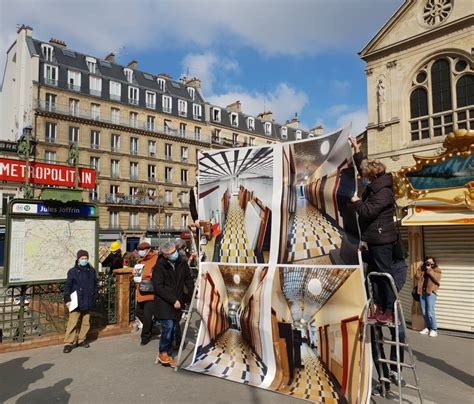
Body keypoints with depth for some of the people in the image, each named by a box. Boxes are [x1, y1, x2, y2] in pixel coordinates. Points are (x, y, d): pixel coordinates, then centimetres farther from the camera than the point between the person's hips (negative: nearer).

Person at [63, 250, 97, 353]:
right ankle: (68, 343, 3)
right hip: (76, 302, -4)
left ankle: (81, 340, 25)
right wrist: (67, 300, -6)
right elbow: (67, 286, -2)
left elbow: (95, 285, 14)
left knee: (86, 322, 11)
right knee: (73, 323, -5)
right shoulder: (72, 271, -3)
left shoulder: (92, 271, 7)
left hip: (88, 302, 4)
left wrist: (94, 296, 11)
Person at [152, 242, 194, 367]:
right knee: (168, 325, -14)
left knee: (173, 329, 5)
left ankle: (168, 355, 20)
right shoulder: (159, 266, -12)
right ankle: (163, 353, 8)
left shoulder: (182, 263, 1)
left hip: (177, 302, 4)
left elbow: (188, 279, 11)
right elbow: (158, 288, -15)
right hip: (164, 302, -4)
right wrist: (173, 300, -17)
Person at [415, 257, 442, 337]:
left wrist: (429, 270, -9)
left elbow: (437, 279, -11)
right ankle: (427, 328, 16)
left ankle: (434, 329, -4)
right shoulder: (423, 270, 19)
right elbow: (417, 276, 7)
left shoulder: (436, 270, 5)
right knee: (424, 312, 6)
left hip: (431, 292, -5)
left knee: (430, 312, -11)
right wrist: (421, 267, 4)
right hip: (422, 292, 5)